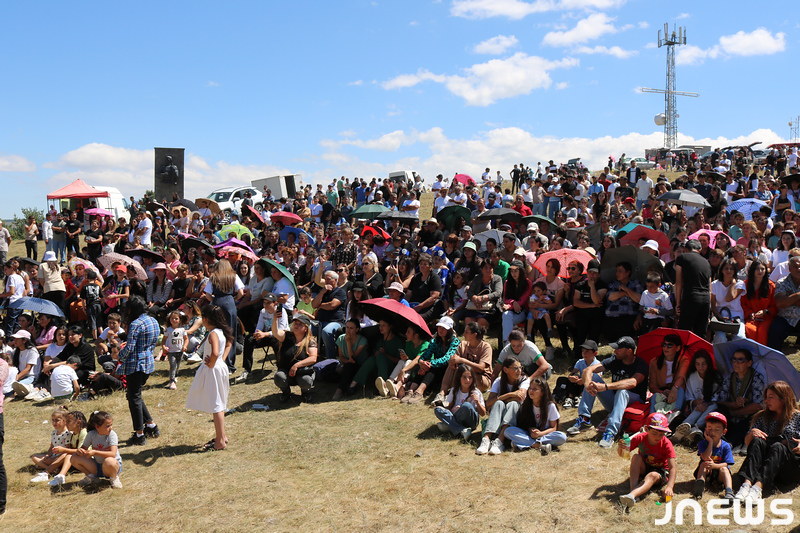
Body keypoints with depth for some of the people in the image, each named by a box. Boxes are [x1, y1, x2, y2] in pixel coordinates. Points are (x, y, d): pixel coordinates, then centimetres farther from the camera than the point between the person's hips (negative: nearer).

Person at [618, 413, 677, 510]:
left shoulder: (666, 444, -21)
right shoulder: (640, 438, -17)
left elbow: (673, 467, -27)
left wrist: (669, 487, -41)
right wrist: (622, 447, -39)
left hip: (660, 471, -2)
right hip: (643, 469, 3)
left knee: (652, 476, -36)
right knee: (636, 457, -27)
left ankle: (632, 495, -59)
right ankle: (633, 490, -38)